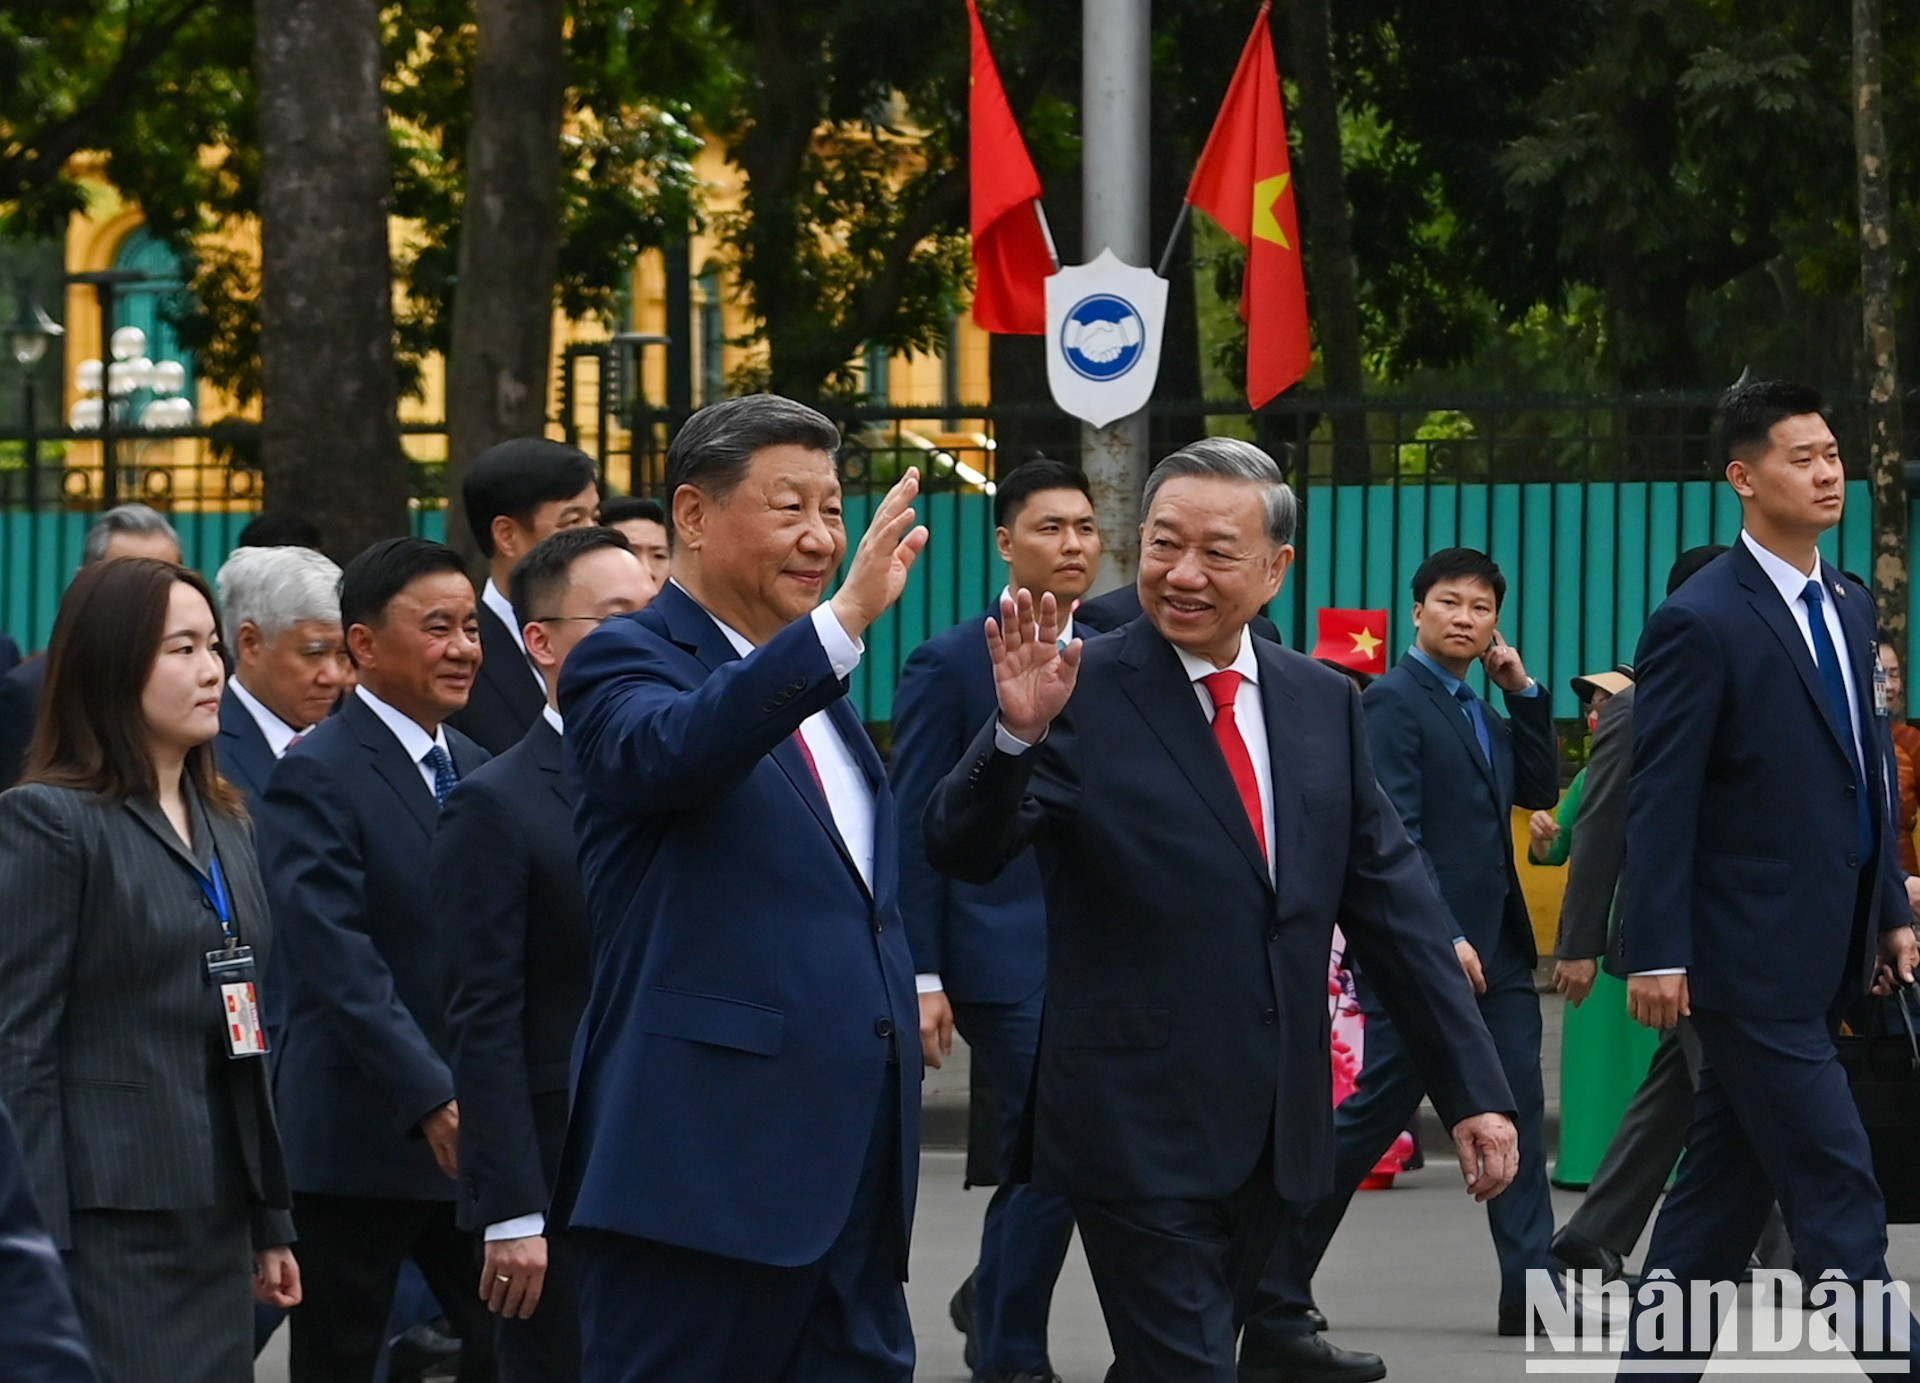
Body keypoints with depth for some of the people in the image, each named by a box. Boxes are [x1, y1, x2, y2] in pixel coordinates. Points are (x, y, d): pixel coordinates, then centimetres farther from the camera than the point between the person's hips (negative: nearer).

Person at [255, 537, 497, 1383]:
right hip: (361, 1130, -6)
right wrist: (431, 1099, -27)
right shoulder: (317, 775, -11)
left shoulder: (475, 771, 13)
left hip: (473, 1123, 7)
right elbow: (336, 960, -20)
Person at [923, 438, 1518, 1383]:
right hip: (1139, 1132, -5)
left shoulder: (1324, 704, 8)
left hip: (1276, 1129, 5)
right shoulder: (1084, 694, -7)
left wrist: (1473, 1089, 5)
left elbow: (1393, 901, 9)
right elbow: (963, 853, -16)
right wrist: (1016, 733, -35)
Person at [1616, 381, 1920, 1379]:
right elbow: (1661, 802, -13)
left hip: (1823, 956, 8)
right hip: (1753, 956, -8)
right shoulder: (1701, 623, -12)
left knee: (1727, 1181, 13)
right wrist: (1657, 954, -16)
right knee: (1837, 1191, -7)